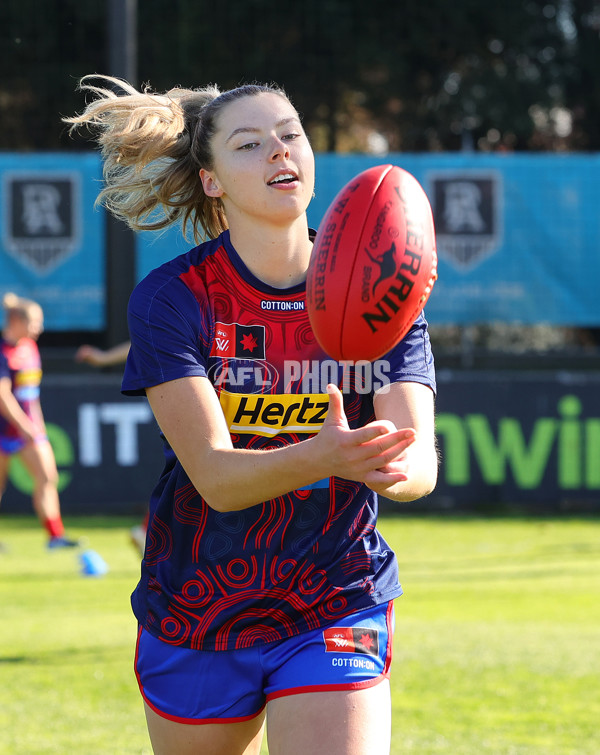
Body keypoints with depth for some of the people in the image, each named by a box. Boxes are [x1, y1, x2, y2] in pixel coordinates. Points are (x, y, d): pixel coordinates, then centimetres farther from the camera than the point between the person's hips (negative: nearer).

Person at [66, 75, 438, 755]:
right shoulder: (171, 298, -11)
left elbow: (421, 460, -17)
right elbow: (215, 475, -22)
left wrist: (390, 463, -43)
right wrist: (324, 456, -42)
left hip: (337, 614, 0)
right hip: (195, 618, 0)